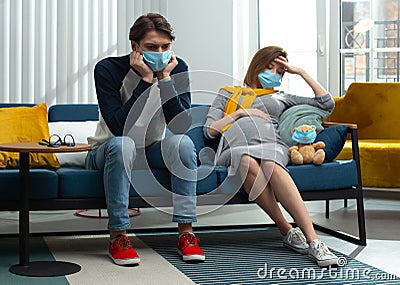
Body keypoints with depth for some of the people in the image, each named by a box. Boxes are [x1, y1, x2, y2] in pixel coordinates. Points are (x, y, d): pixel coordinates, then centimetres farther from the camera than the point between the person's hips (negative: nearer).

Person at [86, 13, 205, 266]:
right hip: (106, 153, -3)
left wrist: (164, 79, -28)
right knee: (122, 144, -36)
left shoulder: (177, 67, -11)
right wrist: (146, 80, -33)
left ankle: (186, 231, -21)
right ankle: (118, 237, -27)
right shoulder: (108, 69, -21)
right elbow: (118, 127, -31)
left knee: (183, 142, -26)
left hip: (151, 151, 3)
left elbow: (181, 126, -21)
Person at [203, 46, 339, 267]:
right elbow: (209, 130, 19)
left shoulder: (280, 97, 36)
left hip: (271, 144, 1)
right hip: (235, 147, -1)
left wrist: (301, 72, 31)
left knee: (270, 165, -40)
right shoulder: (228, 93, 32)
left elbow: (326, 103, 33)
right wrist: (241, 112, 9)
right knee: (248, 162, -42)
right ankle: (287, 232, -38)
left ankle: (313, 240, -51)